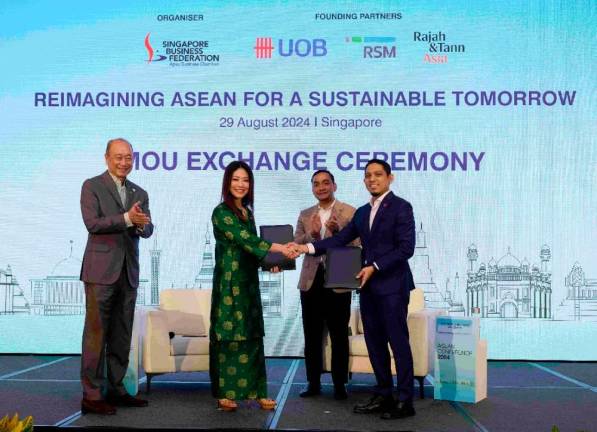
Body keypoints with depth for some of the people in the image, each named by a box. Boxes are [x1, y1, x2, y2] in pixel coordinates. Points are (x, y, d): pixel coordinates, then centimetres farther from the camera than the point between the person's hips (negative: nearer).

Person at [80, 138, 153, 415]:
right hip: (101, 270, -5)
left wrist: (141, 225, -16)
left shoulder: (139, 193, 15)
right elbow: (92, 223, -13)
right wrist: (127, 218, -21)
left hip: (128, 272, 6)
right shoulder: (92, 186, 0)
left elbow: (147, 230, 7)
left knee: (122, 334, 9)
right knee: (96, 332, -4)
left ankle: (115, 389, 18)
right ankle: (91, 395, 2)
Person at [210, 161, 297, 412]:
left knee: (252, 335, 7)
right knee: (229, 335, -2)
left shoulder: (247, 211, 14)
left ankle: (257, 390, 12)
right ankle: (225, 393, 7)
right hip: (229, 281, -7)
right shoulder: (222, 212, -9)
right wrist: (279, 248, -23)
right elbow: (244, 239, -20)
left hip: (249, 281, 7)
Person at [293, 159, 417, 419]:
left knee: (398, 341, -3)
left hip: (392, 285, -7)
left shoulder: (401, 207, -6)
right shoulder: (362, 212, 16)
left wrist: (375, 267, -17)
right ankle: (383, 396, 19)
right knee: (375, 343, 10)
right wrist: (309, 247, -2)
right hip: (368, 286, 7)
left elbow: (406, 247, -13)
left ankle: (405, 401, 4)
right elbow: (340, 239, 11)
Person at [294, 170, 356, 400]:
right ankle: (313, 383, 18)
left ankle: (339, 384, 12)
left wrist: (337, 231, -23)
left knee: (339, 336, 3)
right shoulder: (305, 215, 12)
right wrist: (312, 233, -15)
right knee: (312, 336, 8)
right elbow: (296, 244, 3)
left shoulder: (349, 212, 0)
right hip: (311, 281, 4)